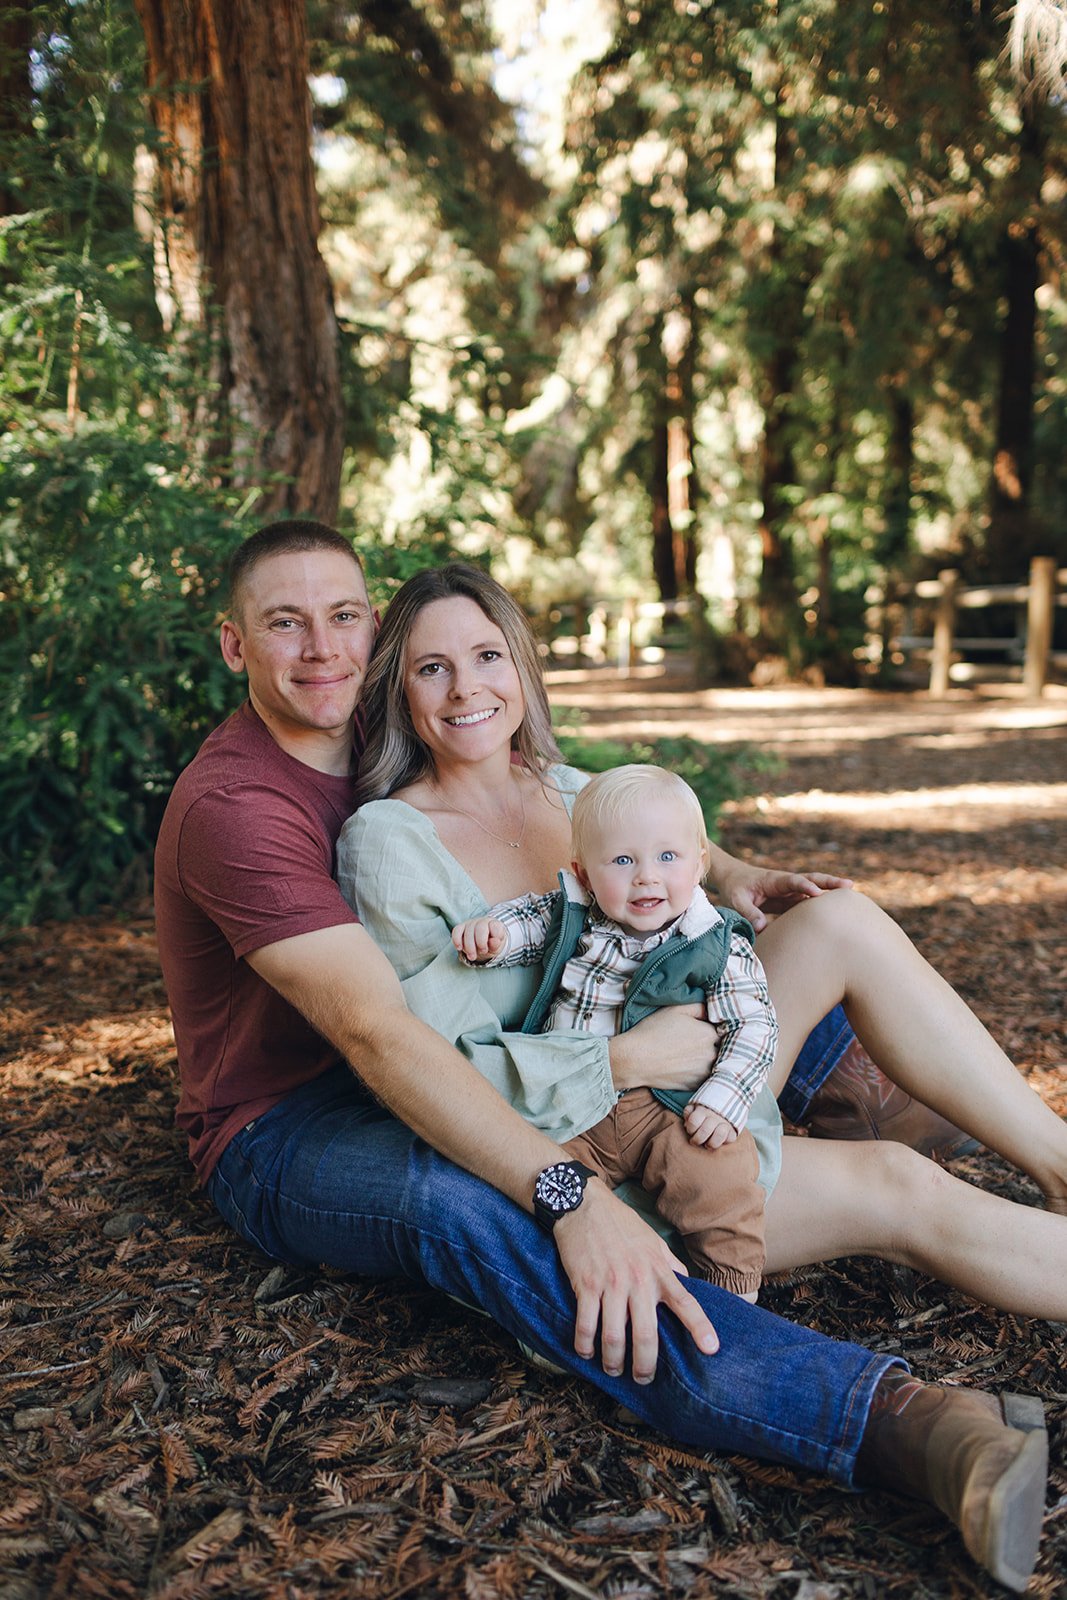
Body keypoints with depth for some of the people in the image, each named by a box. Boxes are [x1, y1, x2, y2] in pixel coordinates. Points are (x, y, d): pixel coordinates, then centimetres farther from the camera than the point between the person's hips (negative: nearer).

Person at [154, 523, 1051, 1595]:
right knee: (452, 1196, -42)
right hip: (279, 1136, -8)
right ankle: (892, 1421, -51)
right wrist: (571, 1195, -41)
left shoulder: (376, 750, 3)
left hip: (417, 1082, 8)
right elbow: (375, 1034, -34)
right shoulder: (232, 803, -22)